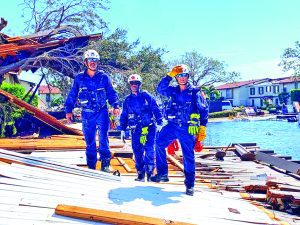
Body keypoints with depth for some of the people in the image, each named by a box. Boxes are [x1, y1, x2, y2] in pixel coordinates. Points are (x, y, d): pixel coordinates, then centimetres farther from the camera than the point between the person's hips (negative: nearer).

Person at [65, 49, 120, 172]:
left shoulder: (104, 77, 4)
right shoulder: (79, 78, 6)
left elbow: (111, 93, 6)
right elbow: (72, 95, 10)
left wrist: (115, 106, -8)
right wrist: (68, 110, 5)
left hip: (101, 112, -1)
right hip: (87, 114, 2)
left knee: (103, 137, -17)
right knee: (90, 142, 6)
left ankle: (105, 163, -7)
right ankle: (91, 167, 15)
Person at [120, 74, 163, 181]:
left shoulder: (146, 96, 2)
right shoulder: (127, 100, 13)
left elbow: (156, 109, 1)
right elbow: (123, 116, 18)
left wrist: (159, 123, -5)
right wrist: (122, 130, 13)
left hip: (149, 127, -3)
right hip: (136, 129, 3)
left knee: (149, 149, -12)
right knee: (137, 151, 0)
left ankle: (149, 172, -1)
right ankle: (140, 173, 11)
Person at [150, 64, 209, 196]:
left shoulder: (195, 92, 2)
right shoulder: (173, 91, 13)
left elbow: (204, 110, 0)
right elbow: (160, 89, -2)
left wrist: (202, 127, -8)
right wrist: (170, 75, -7)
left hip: (187, 129, -3)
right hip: (172, 126, 3)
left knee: (188, 156, -1)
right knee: (159, 143, -15)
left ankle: (190, 185, 11)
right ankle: (162, 174, -3)